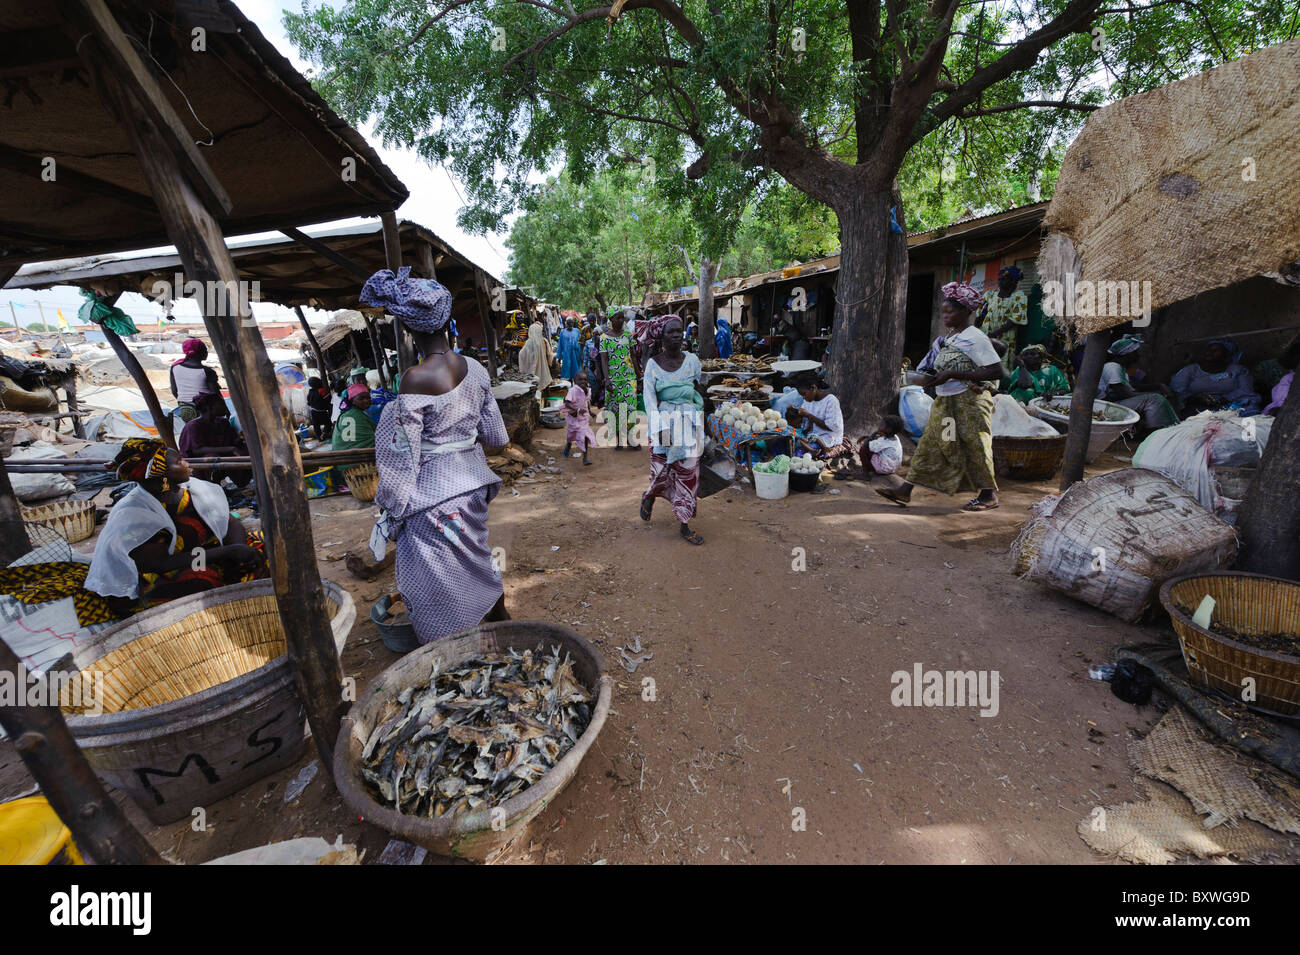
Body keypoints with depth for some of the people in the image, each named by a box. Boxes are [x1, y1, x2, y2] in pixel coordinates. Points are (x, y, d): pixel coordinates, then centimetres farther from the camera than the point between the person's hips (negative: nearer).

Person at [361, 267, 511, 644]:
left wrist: (393, 511, -5)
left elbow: (403, 455, -16)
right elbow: (495, 435, 6)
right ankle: (501, 620, 46)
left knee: (437, 583, 9)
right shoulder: (475, 369, -2)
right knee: (477, 558, 27)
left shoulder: (416, 379, -21)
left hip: (433, 496, -7)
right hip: (473, 484, 7)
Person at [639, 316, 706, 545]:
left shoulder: (692, 360, 3)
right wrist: (658, 426, -20)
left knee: (688, 472, 2)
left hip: (690, 423, 2)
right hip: (664, 422, -2)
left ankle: (684, 525, 13)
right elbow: (649, 396, -10)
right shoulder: (653, 364, -2)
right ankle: (649, 496, 37)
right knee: (661, 469, 0)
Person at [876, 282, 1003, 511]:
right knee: (930, 443, 4)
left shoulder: (975, 338, -13)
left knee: (975, 446, 2)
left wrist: (952, 375, -22)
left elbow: (996, 371, -19)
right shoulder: (949, 336, 12)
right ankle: (905, 490, 3)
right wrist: (937, 376, 1)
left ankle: (989, 494, 19)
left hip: (969, 401, -8)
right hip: (944, 400, 8)